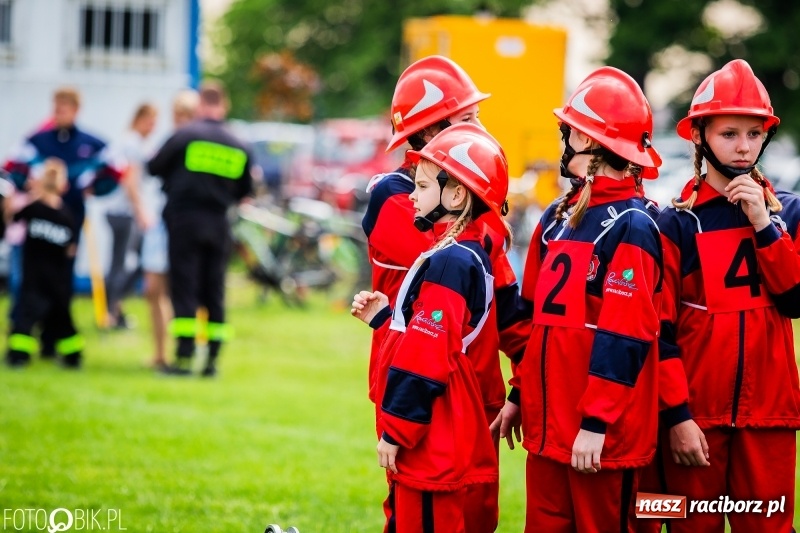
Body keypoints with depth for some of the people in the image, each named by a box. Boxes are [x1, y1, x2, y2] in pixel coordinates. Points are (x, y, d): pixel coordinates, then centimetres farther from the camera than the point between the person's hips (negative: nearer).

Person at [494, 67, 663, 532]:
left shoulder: (630, 226, -13)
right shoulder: (558, 219, 13)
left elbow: (623, 335, -18)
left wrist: (596, 422, -21)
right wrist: (520, 394, 19)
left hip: (602, 435, -8)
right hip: (548, 423, 8)